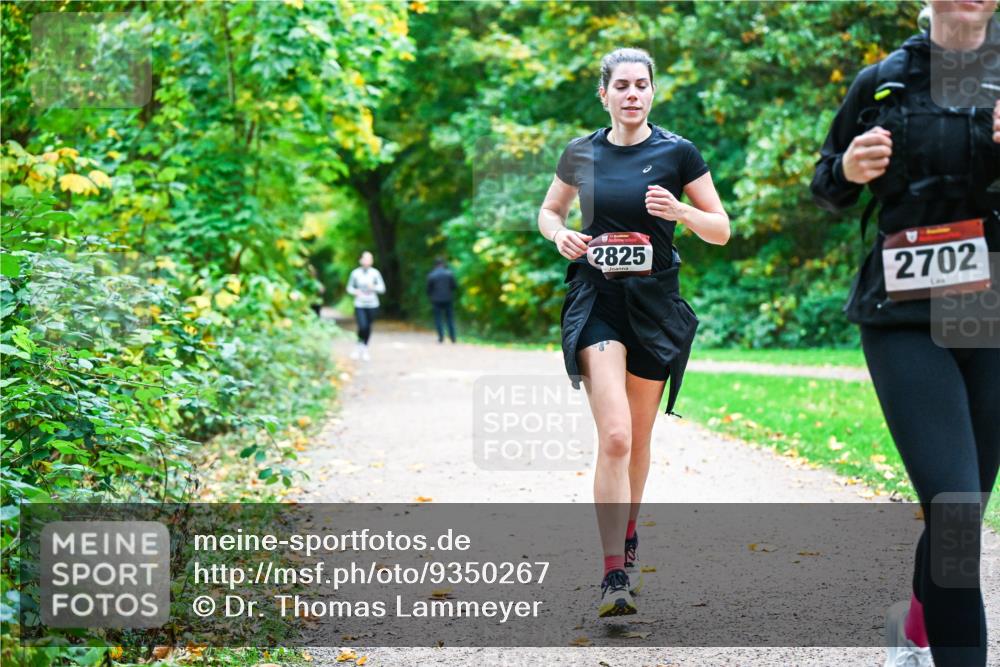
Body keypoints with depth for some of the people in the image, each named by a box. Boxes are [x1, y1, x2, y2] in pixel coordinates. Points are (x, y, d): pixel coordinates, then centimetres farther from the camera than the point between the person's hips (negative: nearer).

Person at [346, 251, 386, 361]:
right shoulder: (355, 273, -2)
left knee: (368, 328, 6)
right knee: (362, 327, -14)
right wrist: (355, 291, -12)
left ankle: (365, 349, 26)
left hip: (372, 304, 1)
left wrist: (374, 287, -19)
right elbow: (349, 288, 8)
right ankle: (359, 345, 14)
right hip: (359, 305, -1)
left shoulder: (375, 273, -3)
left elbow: (382, 289, 0)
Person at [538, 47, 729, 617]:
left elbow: (722, 231, 2)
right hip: (596, 303, -1)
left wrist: (680, 212, -17)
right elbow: (549, 210, 19)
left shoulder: (678, 153, -1)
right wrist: (560, 234, -3)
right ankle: (615, 575, -15)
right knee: (614, 437, -16)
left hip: (655, 305, 1)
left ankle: (628, 536, 38)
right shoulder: (581, 154, 3)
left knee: (638, 437, 12)